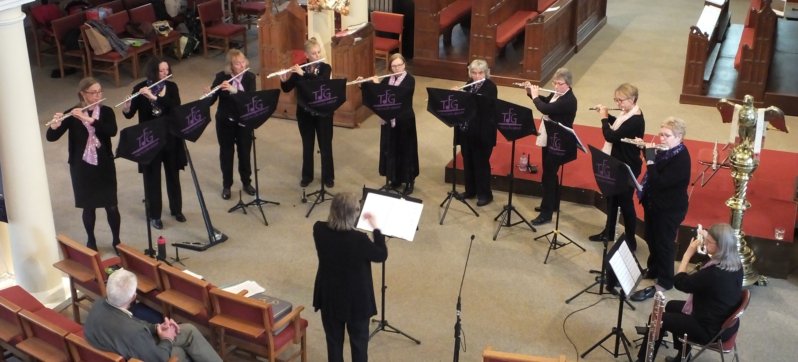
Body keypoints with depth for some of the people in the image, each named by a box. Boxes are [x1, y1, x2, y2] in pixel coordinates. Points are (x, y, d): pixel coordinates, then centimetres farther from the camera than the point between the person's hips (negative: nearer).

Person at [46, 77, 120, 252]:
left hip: (104, 165, 1)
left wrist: (90, 119, -31)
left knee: (111, 206, 2)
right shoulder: (72, 114, -4)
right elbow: (51, 137, -11)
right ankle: (91, 240, 29)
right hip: (81, 167, 0)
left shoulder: (106, 111, -1)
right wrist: (55, 125, -32)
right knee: (89, 207, 9)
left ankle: (116, 240, 20)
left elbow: (112, 131, -21)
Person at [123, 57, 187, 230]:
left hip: (170, 137, 2)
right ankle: (154, 215, 21)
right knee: (152, 177, 7)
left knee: (173, 174, 15)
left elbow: (176, 107, -20)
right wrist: (126, 108, -32)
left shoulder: (171, 87, -3)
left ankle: (176, 209, 34)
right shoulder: (140, 88, -8)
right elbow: (130, 114, -10)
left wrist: (154, 97, -29)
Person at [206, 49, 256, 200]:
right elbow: (212, 100, -12)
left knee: (245, 153, 12)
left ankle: (246, 183, 32)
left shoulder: (250, 77, -6)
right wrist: (208, 95, -35)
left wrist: (234, 90, -32)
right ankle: (226, 186, 26)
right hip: (225, 122, -1)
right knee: (226, 153, 10)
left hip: (244, 121, 1)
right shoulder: (221, 77, -10)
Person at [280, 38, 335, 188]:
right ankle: (307, 176, 27)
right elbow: (287, 89, -2)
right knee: (307, 145, 12)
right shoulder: (299, 69, -1)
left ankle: (328, 176, 21)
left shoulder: (326, 68, -6)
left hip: (323, 113, -2)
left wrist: (303, 74, -30)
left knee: (325, 146, 7)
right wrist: (283, 80, -23)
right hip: (305, 113, 2)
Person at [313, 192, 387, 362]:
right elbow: (381, 255, -11)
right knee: (359, 340, 18)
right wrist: (376, 228, -4)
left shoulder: (319, 229, -16)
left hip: (330, 297, 4)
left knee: (333, 339, 22)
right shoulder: (359, 239, -30)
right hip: (357, 299, -4)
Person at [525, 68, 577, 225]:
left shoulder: (569, 100, -24)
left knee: (547, 176, -5)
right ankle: (553, 204, 36)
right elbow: (545, 102, 23)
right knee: (550, 173, 21)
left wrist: (535, 96, -17)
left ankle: (546, 213, 2)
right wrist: (531, 92, 8)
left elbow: (545, 109, -34)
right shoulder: (556, 94, 4)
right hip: (549, 140, 9)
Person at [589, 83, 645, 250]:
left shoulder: (636, 120, -27)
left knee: (625, 202, 2)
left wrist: (603, 117, -16)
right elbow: (618, 125, 25)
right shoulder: (628, 113, 2)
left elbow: (611, 136, -30)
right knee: (611, 198, 20)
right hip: (617, 164, 9)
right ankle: (608, 232, 37)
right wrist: (607, 115, 9)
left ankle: (630, 241, 16)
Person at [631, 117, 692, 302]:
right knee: (651, 239, 22)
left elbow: (659, 182, -32)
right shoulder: (666, 151, 1)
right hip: (654, 204, 9)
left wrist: (650, 158, -28)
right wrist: (646, 149, 2)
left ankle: (664, 282, 15)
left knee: (664, 244, 2)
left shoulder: (681, 159, -26)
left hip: (669, 210, -9)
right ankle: (653, 269, 42)